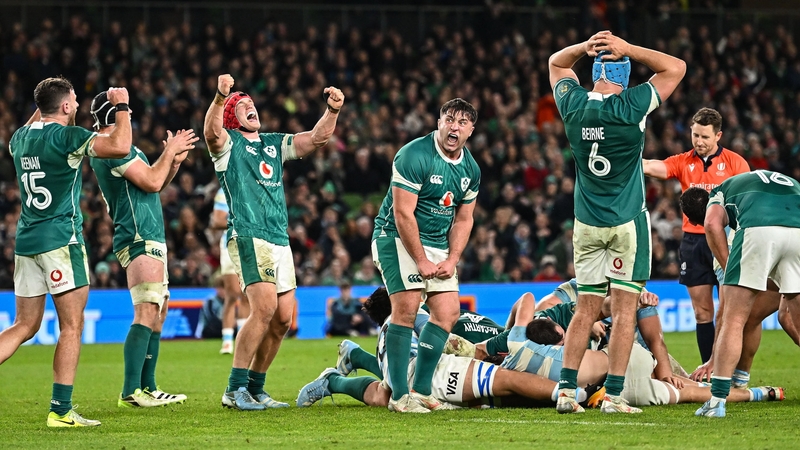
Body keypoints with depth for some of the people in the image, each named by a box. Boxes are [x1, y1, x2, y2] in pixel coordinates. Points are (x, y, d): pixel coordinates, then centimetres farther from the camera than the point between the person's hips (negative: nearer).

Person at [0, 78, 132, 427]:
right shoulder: (66, 136, -12)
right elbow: (120, 147, -22)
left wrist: (40, 109, 38)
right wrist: (121, 106, -8)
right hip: (60, 239, -7)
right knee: (71, 327, -3)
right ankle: (61, 410, -7)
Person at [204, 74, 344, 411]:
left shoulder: (274, 144, 22)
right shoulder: (228, 143, 3)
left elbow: (317, 138, 15)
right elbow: (211, 132, -20)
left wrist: (332, 110, -3)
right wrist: (220, 97, -38)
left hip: (280, 241, 7)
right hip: (248, 238, -7)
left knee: (283, 319, 4)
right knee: (264, 308, -21)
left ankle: (255, 388, 14)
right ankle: (234, 389, -17)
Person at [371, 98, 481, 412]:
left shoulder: (471, 169, 4)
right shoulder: (414, 156, -19)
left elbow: (463, 218, 13)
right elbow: (403, 214, -20)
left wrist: (451, 260, -1)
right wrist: (421, 261, -18)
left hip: (437, 244, 8)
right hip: (398, 237, -8)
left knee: (448, 312, -2)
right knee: (406, 307, -18)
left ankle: (421, 390, 4)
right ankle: (399, 395, -17)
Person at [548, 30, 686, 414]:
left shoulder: (573, 105, -2)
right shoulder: (630, 107, -14)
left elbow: (556, 63, 18)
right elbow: (676, 68, -3)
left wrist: (586, 47, -1)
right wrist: (627, 49, -9)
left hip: (587, 224, 4)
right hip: (628, 223, -4)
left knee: (585, 311, 10)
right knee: (624, 311, -2)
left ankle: (566, 390, 4)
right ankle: (613, 395, -5)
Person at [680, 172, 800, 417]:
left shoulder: (721, 191, 30)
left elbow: (712, 224, 9)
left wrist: (728, 271, 10)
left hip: (758, 230, -3)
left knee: (733, 321, 4)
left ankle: (718, 399, -1)